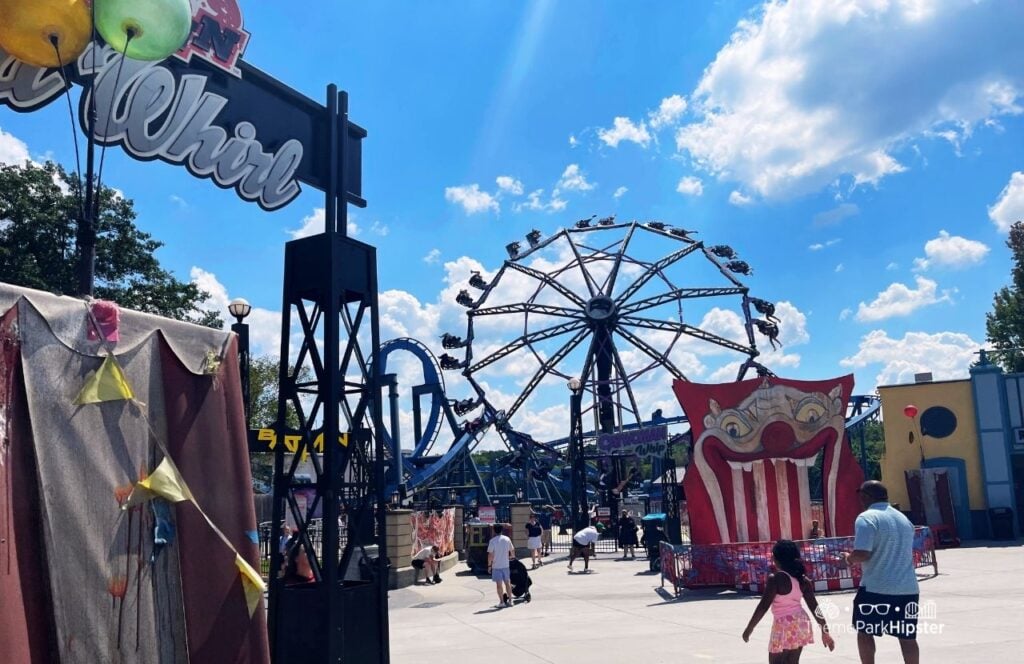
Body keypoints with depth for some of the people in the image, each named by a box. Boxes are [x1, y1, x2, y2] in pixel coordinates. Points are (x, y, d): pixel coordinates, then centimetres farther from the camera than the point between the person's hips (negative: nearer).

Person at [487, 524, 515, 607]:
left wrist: (489, 565, -5)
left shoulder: (492, 541, -12)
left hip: (496, 566, -4)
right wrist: (512, 556, 30)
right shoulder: (507, 539, 0)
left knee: (499, 584, 2)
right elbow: (512, 550, 9)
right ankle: (510, 600, 18)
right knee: (507, 582, 13)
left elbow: (490, 555, -14)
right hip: (505, 565, 4)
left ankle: (502, 602, 3)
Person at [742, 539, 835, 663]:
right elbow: (814, 607, 5)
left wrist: (749, 628, -8)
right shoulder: (803, 579, 4)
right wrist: (825, 631, 12)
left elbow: (763, 606, -16)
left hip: (784, 625, -7)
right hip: (801, 623, 7)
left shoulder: (775, 578, -16)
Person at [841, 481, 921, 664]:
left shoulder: (867, 518, -10)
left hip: (876, 588, -6)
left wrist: (849, 557, 2)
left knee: (865, 631, 10)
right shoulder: (904, 518, 15)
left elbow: (862, 554, -20)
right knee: (907, 636, 9)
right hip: (908, 588, 6)